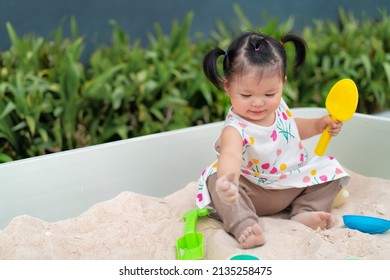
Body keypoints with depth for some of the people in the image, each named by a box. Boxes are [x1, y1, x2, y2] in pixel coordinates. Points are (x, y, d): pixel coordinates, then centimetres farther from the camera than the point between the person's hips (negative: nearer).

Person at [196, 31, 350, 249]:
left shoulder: (279, 106, -7)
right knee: (215, 181, -30)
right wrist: (227, 180, -77)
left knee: (328, 169, -1)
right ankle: (244, 225, -39)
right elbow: (230, 154, -55)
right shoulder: (235, 128, -30)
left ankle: (305, 212, -10)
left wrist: (320, 124, 4)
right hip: (255, 194, -6)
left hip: (295, 181, 7)